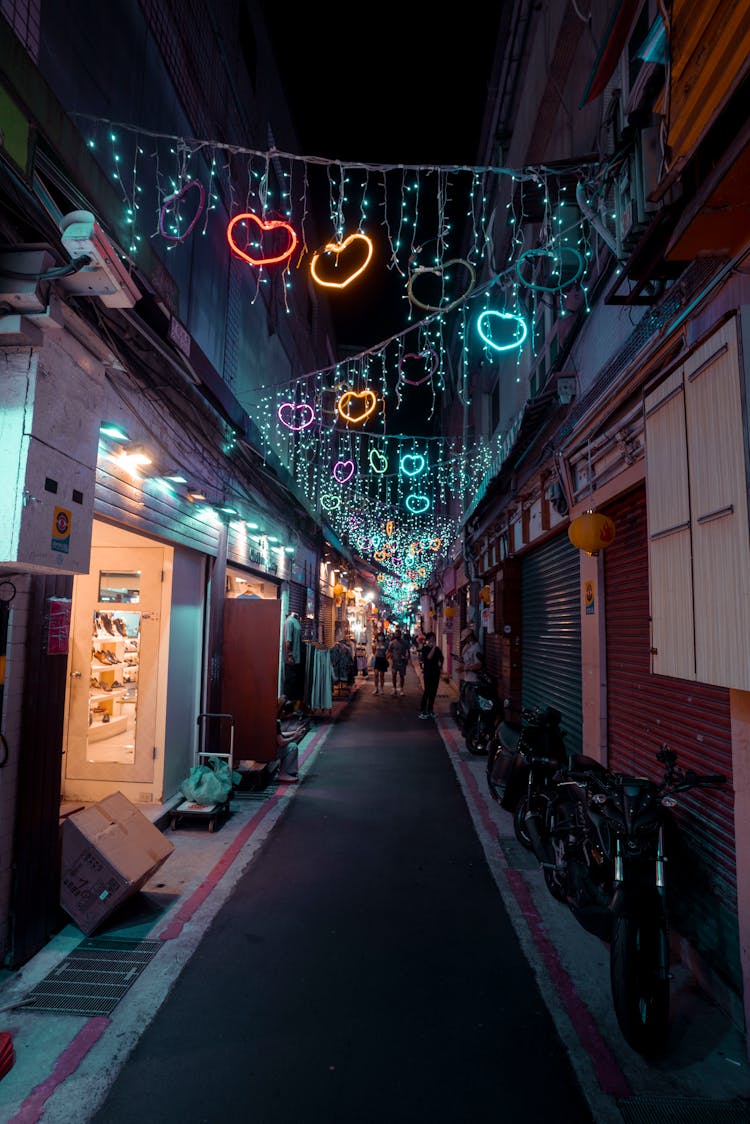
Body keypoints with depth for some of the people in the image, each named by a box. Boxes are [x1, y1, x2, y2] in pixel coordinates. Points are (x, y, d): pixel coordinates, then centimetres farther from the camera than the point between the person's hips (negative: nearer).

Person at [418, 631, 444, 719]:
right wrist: (434, 647, -19)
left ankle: (430, 710, 17)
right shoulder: (425, 648, -5)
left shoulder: (437, 649, 10)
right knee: (427, 691, -10)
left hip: (436, 672, 6)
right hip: (428, 672, -6)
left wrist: (440, 664, 4)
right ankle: (422, 711, -6)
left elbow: (440, 658, 22)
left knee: (433, 692, 7)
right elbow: (429, 657, -21)